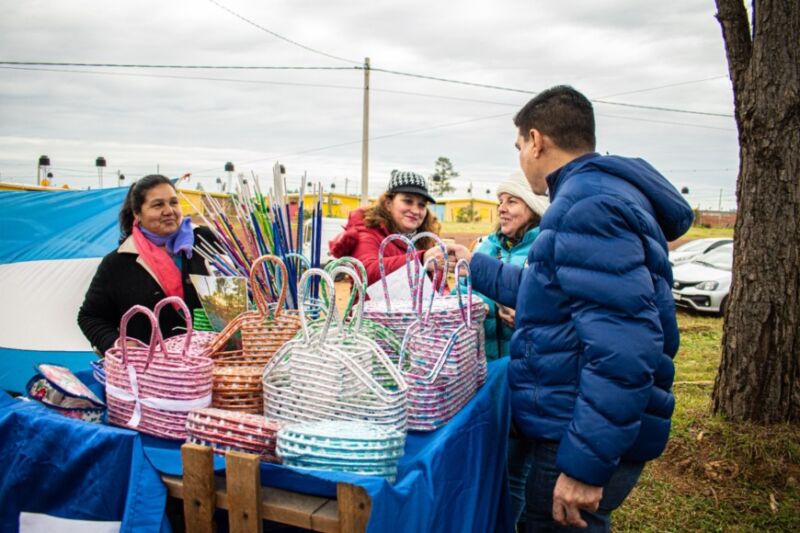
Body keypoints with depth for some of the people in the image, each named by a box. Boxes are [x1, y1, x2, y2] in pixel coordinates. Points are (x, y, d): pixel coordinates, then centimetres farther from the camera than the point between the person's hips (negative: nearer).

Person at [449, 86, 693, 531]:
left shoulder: (589, 205, -21)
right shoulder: (597, 194, 15)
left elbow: (623, 348, -29)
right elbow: (549, 293, 27)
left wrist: (585, 464, -26)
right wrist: (475, 265, 32)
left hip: (587, 439, -10)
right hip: (572, 426, 10)